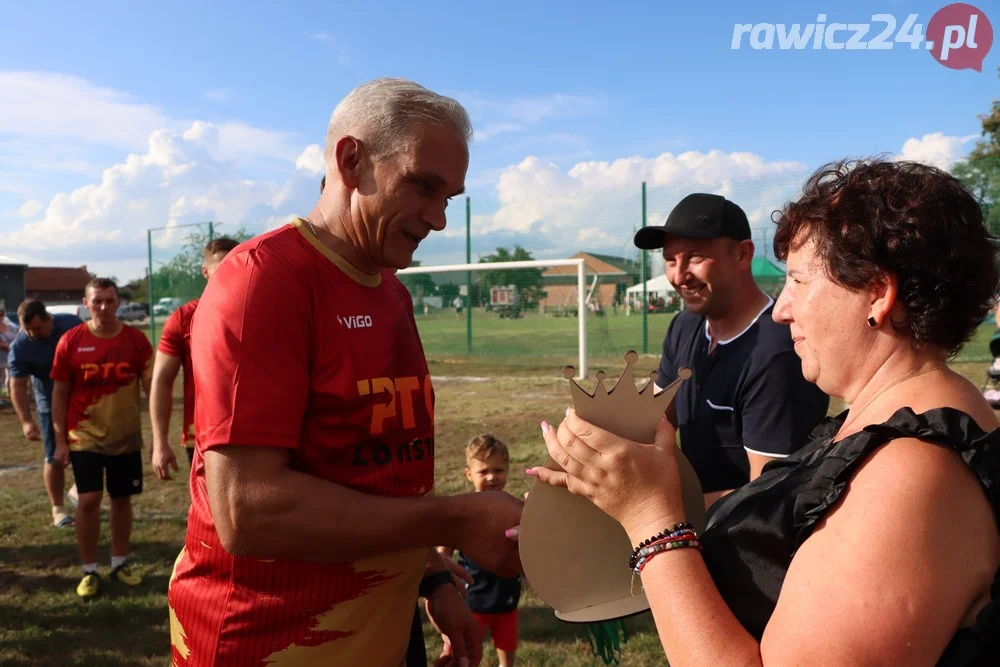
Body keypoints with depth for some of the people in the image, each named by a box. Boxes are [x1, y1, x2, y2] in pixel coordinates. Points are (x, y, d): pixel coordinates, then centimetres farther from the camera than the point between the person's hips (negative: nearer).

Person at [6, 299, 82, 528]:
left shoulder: (72, 324, -13)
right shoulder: (20, 347, -18)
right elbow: (17, 386, -14)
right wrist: (26, 421, -22)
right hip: (52, 407, -2)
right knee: (55, 458, 2)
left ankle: (78, 488, 28)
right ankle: (58, 508, 17)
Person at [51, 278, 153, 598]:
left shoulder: (136, 340, -5)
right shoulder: (70, 341, -6)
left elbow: (151, 387, -2)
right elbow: (59, 394, 0)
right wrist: (60, 441, -3)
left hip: (126, 437, 1)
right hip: (84, 438, -1)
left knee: (122, 498, 11)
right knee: (89, 500, -3)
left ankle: (120, 562, 27)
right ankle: (89, 570, 12)